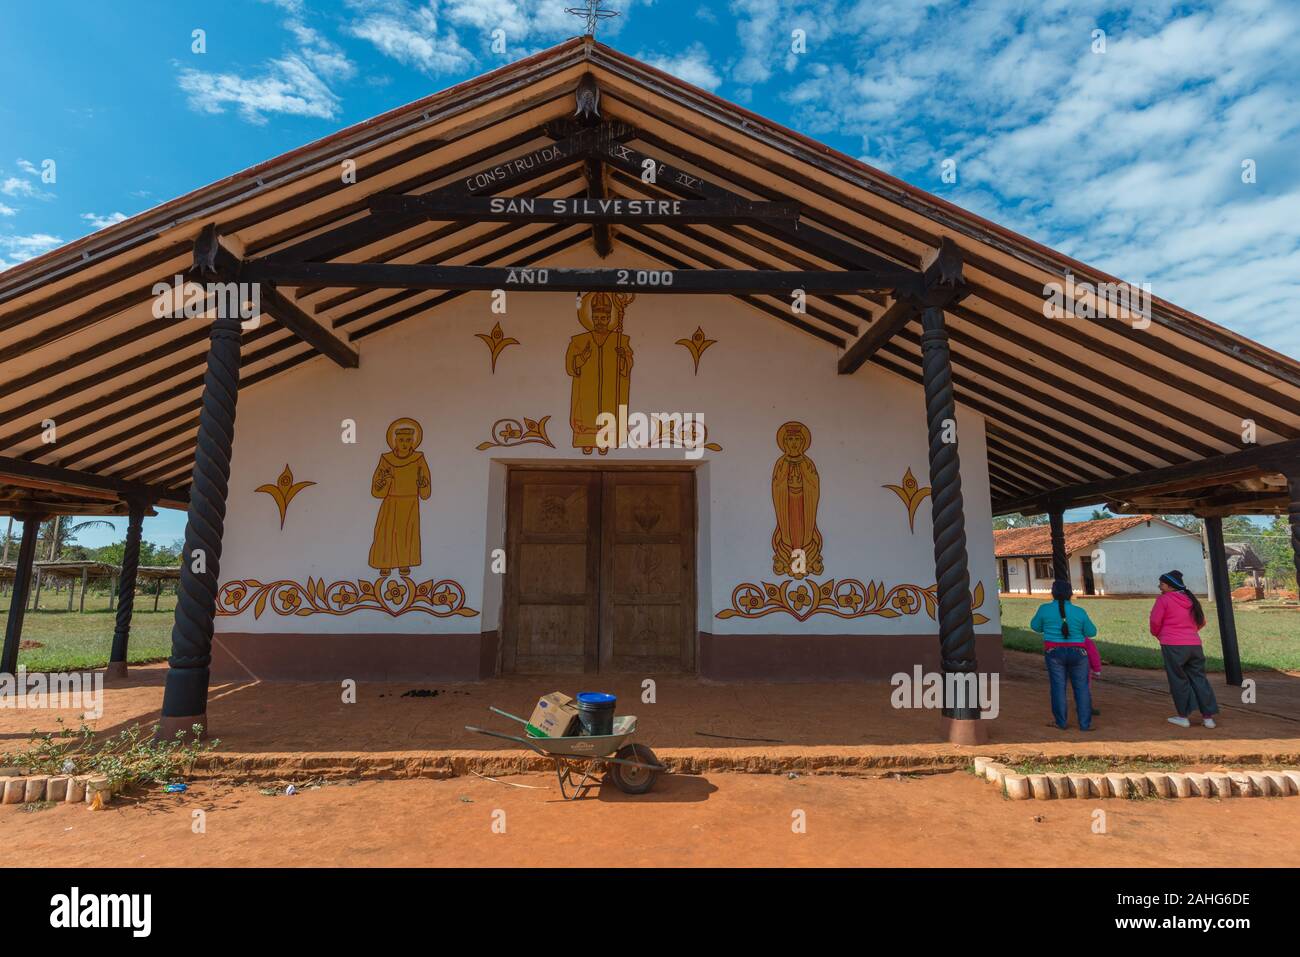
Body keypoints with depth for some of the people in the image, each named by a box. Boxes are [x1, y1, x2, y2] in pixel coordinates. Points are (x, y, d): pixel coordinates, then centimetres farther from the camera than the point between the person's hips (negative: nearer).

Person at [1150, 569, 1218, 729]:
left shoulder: (1164, 599, -7)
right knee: (1199, 678, 10)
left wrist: (1158, 635, 10)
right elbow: (1201, 622, 19)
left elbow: (1155, 621, -9)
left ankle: (1183, 717, 7)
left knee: (1178, 680, 3)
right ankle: (1208, 717, 12)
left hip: (1173, 645, -6)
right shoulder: (1191, 599, 12)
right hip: (1194, 644, 6)